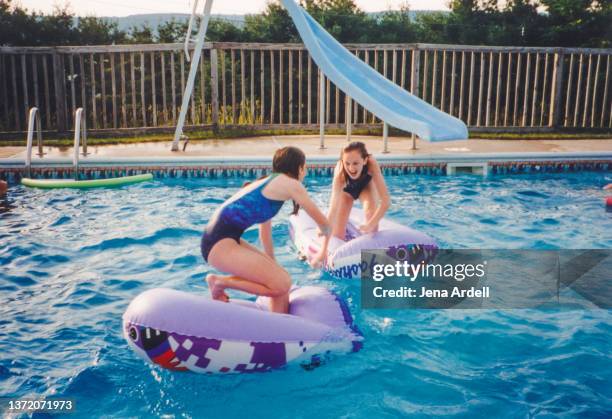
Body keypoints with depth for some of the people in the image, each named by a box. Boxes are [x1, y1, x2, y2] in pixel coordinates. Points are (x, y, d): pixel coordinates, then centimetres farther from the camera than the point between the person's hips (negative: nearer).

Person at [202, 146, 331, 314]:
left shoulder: (268, 183, 22)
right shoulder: (291, 184, -4)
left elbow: (264, 230, 32)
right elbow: (323, 222, 5)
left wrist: (271, 265, 42)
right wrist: (323, 252, 24)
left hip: (220, 240, 10)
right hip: (220, 244, -10)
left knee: (281, 278, 9)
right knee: (281, 284, -16)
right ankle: (220, 281, -2)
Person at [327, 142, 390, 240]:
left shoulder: (371, 164, -43)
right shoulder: (340, 171, -45)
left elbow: (386, 201, -44)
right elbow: (334, 206, -52)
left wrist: (370, 225, -52)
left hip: (365, 185, 0)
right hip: (346, 189, 0)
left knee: (372, 215, -26)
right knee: (338, 234, -4)